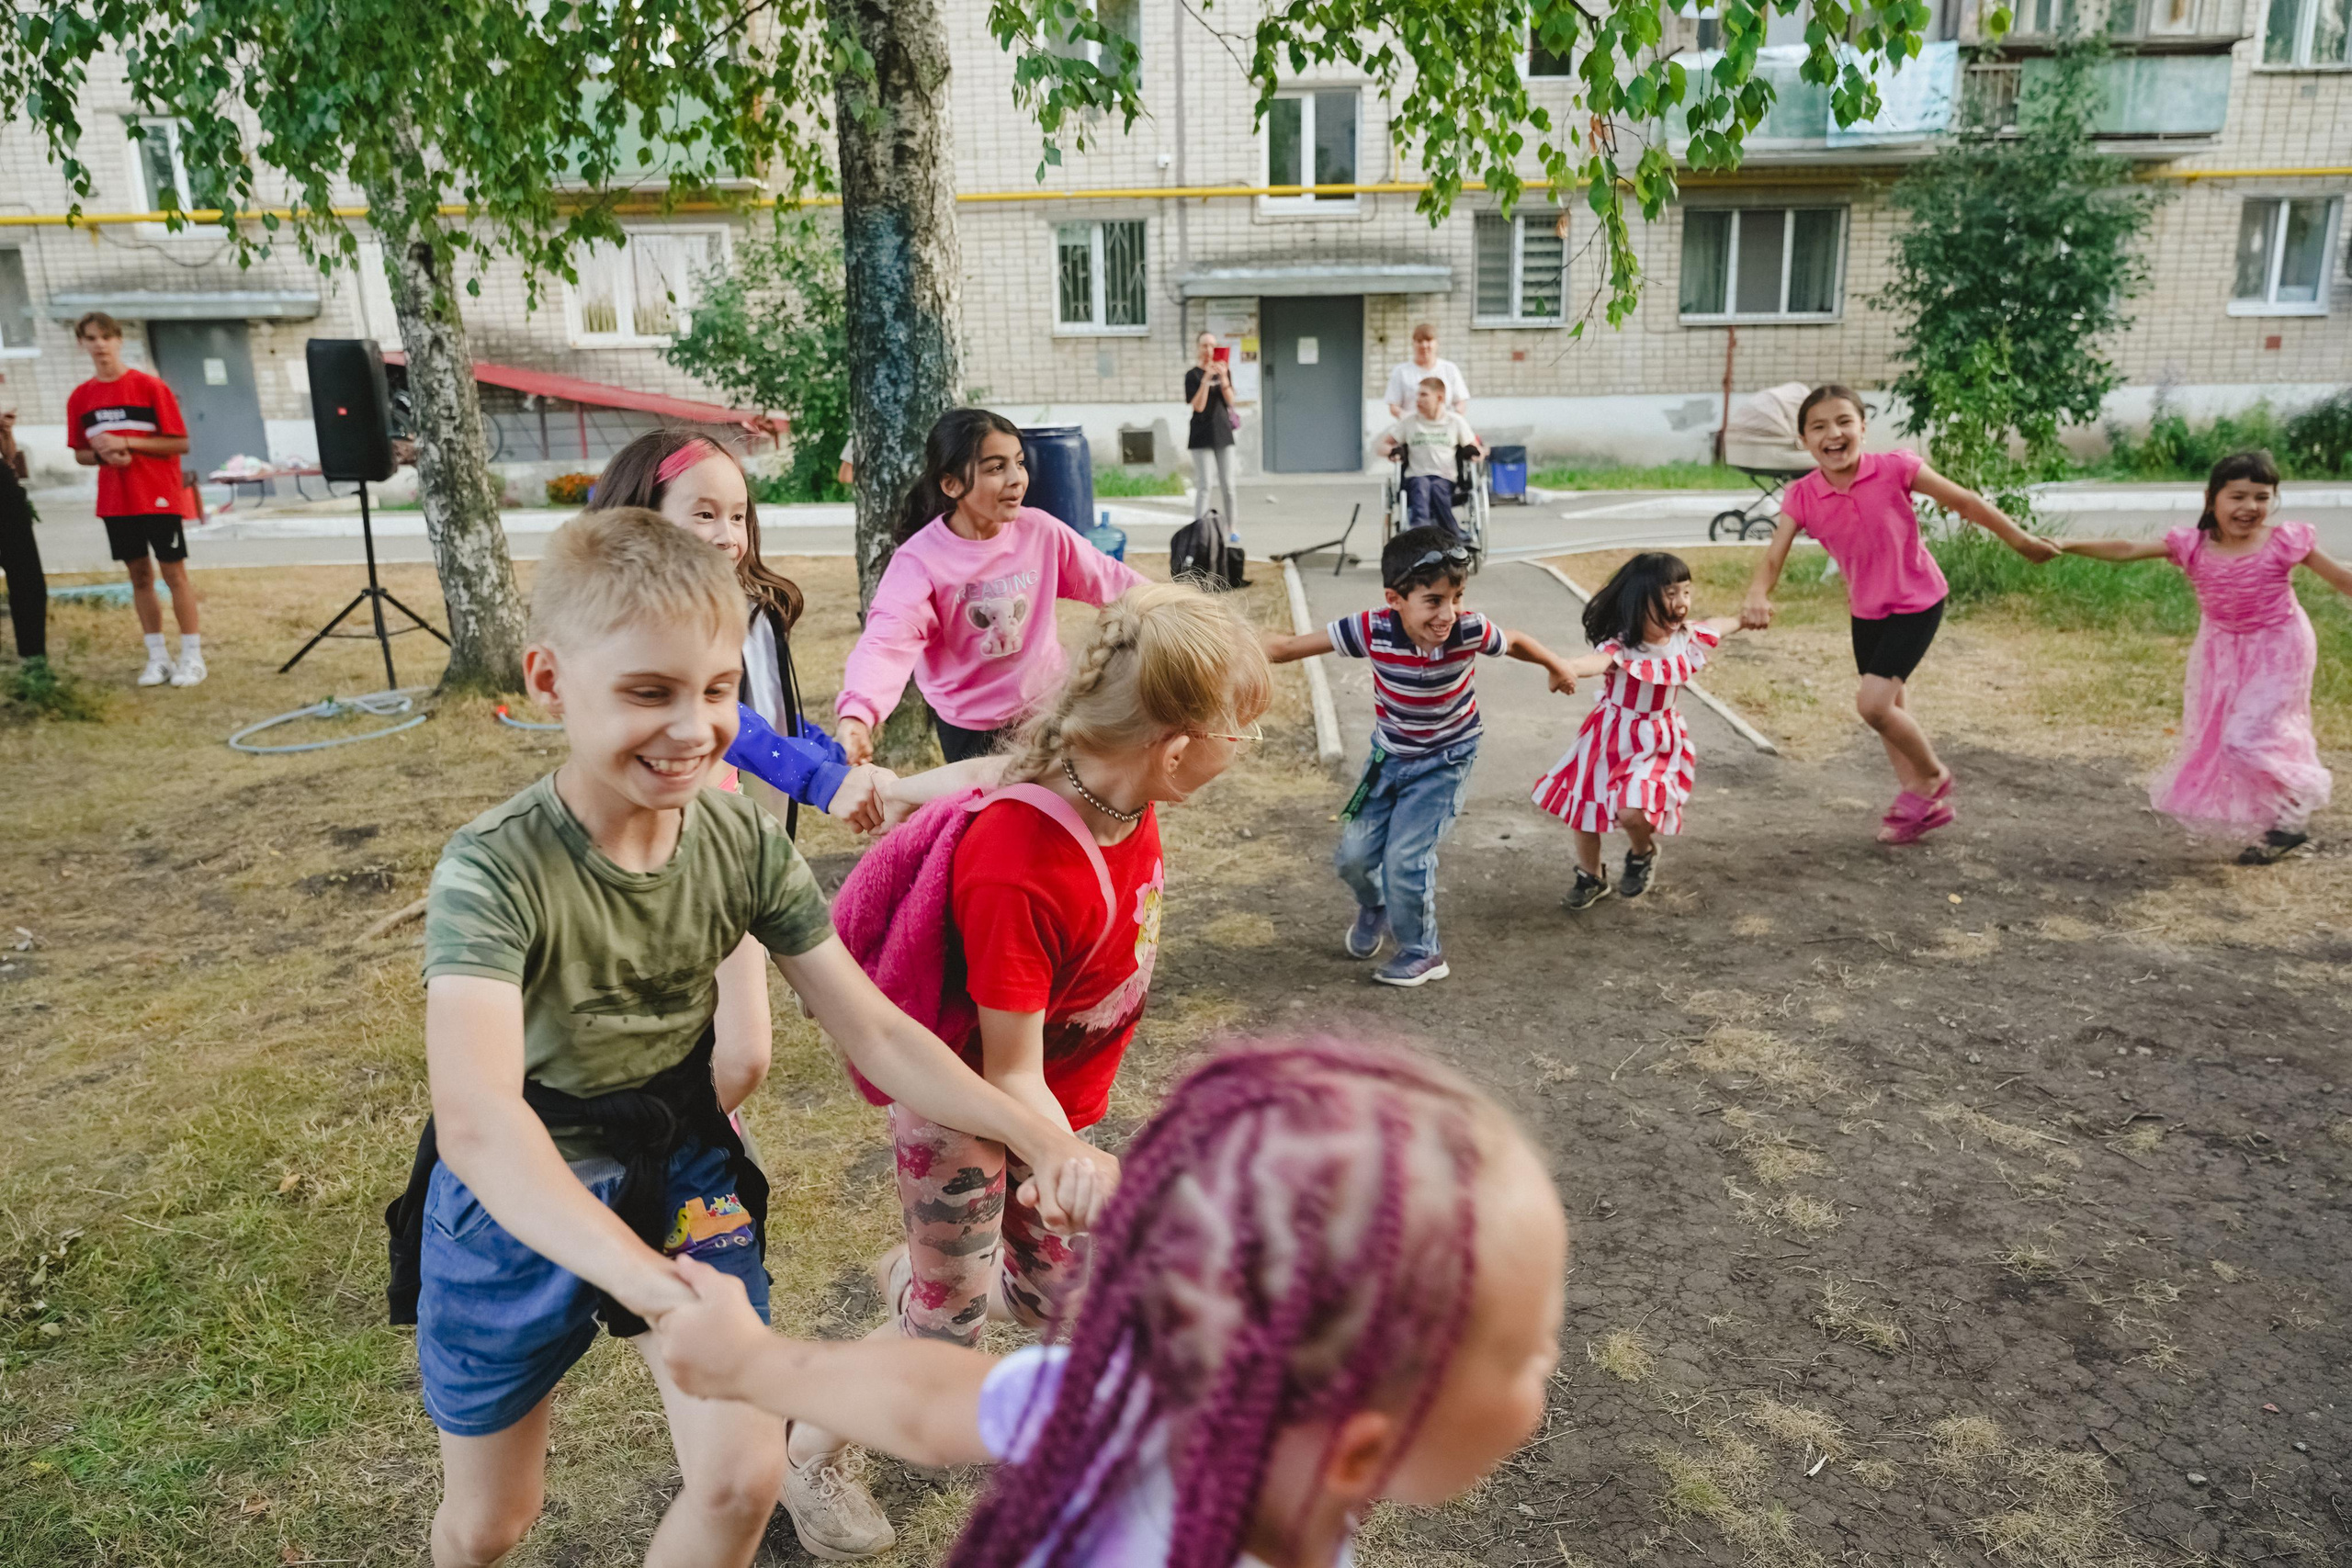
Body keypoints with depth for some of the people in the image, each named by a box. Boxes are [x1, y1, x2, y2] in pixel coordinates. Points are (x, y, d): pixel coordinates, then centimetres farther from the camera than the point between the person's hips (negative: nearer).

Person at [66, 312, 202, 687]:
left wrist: (127, 443, -16)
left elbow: (180, 443, -8)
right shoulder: (80, 397, 6)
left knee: (174, 573, -2)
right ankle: (157, 657, 15)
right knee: (139, 576, 8)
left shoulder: (150, 386, -6)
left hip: (158, 497, -4)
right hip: (115, 502, 4)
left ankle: (192, 657, 3)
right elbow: (81, 454, 12)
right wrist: (104, 455, -9)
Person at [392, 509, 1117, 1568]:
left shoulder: (745, 842, -16)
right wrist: (650, 1281, -59)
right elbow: (476, 1116, -43)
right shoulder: (495, 871, -29)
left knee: (742, 1476, -5)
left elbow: (873, 1030, -14)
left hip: (680, 1172, 3)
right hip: (522, 1201, -2)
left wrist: (1037, 1133, -28)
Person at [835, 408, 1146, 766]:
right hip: (970, 729, -3)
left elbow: (1106, 578, 2)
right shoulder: (919, 560, -22)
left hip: (1045, 706, 3)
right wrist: (857, 712, -51)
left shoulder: (1042, 531, -12)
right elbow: (887, 641, -34)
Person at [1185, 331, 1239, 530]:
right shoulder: (1193, 375, -4)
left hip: (1223, 432, 4)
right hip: (1202, 436, -4)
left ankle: (1231, 524, 21)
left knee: (1227, 485, 7)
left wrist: (1224, 378, -16)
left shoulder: (1223, 369, 8)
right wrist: (1207, 378, -21)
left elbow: (1230, 401, -1)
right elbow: (1199, 406, -14)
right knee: (1203, 486, -6)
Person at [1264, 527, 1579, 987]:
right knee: (1354, 853, 3)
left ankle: (1423, 953, 15)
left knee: (1406, 858, -10)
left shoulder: (1469, 631, -28)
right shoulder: (1374, 630, -28)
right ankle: (1373, 907, 40)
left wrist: (1558, 668, 13)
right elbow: (1290, 647, -24)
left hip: (1444, 762, -2)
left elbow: (1516, 641, -4)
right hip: (1390, 756, 2)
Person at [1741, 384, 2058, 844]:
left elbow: (1963, 502, -9)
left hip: (1917, 603, -5)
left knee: (1872, 703, -16)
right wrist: (1757, 596, -44)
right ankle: (1924, 803, 35)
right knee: (1889, 710, 16)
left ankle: (1932, 776, 12)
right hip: (1866, 610, 5)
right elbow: (1774, 555, -21)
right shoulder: (1802, 497, -12)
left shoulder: (1895, 469, -20)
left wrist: (2022, 541, 2)